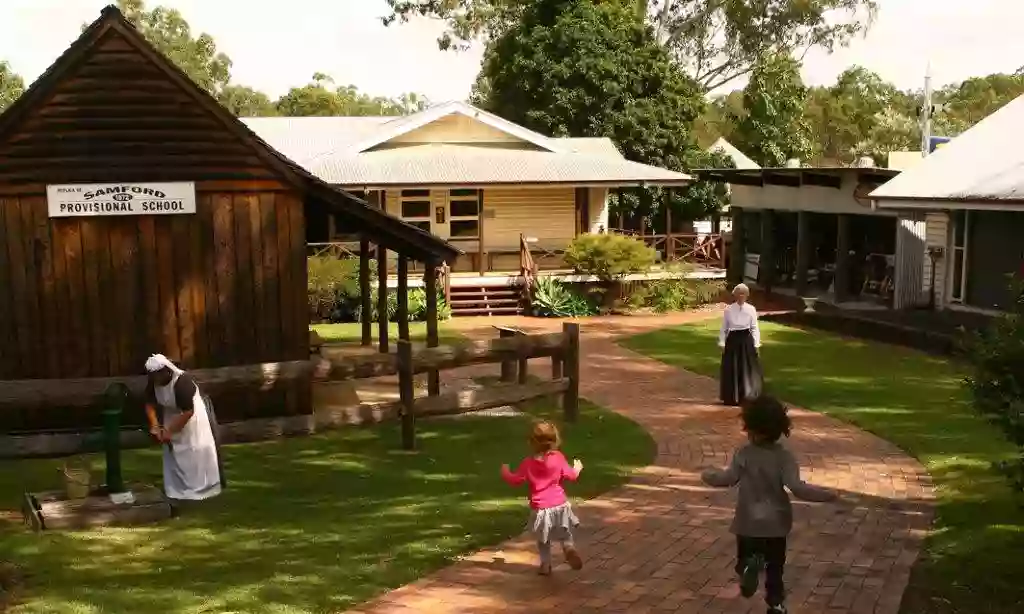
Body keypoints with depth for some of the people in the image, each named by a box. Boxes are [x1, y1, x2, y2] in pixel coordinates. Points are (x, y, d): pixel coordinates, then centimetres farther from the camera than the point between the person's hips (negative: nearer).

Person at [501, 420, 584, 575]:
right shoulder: (558, 458, -7)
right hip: (560, 505, 1)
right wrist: (577, 468, 22)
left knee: (543, 539, 18)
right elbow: (571, 475, 0)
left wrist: (505, 473, 20)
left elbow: (515, 480, 0)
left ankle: (545, 565, 19)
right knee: (565, 533, 18)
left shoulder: (528, 463, -8)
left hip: (540, 509, -1)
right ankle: (569, 548, -10)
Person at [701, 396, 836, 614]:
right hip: (776, 522, 1)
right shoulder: (784, 456, -13)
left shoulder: (743, 454, -13)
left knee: (746, 556, 15)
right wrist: (825, 494, -14)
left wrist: (707, 475, 7)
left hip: (749, 522, -1)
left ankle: (749, 565, -18)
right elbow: (797, 487, -21)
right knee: (775, 565, 17)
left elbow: (727, 479, -12)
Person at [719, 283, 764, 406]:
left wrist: (756, 344, -2)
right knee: (732, 369, 3)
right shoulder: (728, 310, 0)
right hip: (733, 340, 0)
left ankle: (747, 397, 13)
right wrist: (722, 343, 0)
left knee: (748, 369, 2)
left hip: (746, 340, 0)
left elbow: (754, 328, 3)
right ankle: (731, 398, 13)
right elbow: (724, 328, 5)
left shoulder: (751, 309, 1)